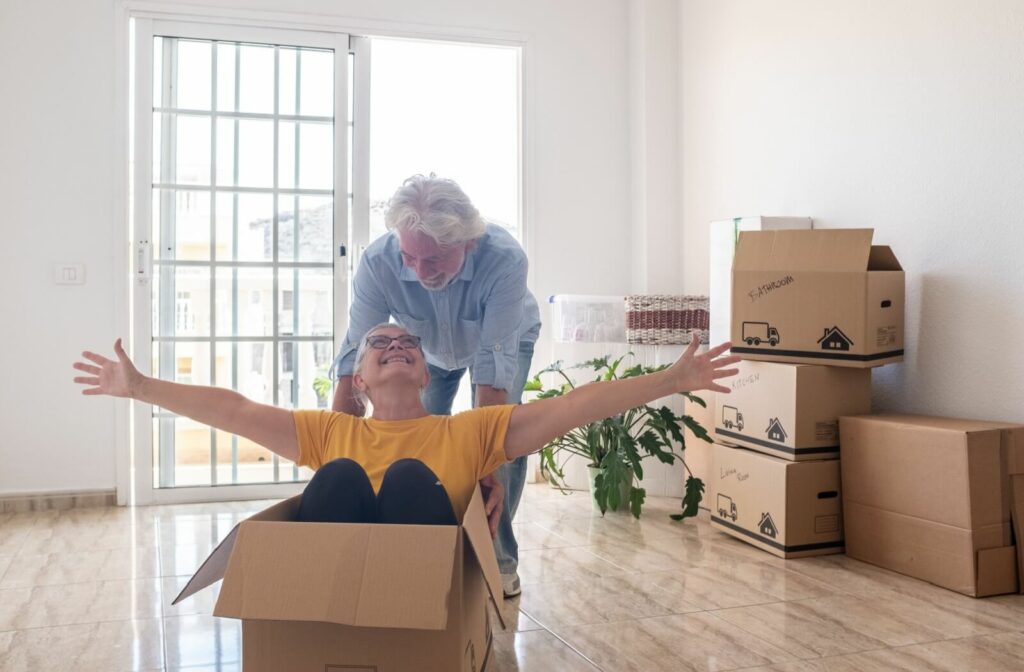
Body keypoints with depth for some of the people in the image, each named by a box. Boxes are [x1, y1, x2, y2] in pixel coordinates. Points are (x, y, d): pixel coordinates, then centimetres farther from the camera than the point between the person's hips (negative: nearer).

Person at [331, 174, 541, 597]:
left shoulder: (504, 258, -44)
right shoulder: (377, 262, -38)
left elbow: (493, 365, -46)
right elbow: (354, 363, -38)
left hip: (506, 337, -2)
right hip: (427, 347, 2)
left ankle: (499, 556, -1)